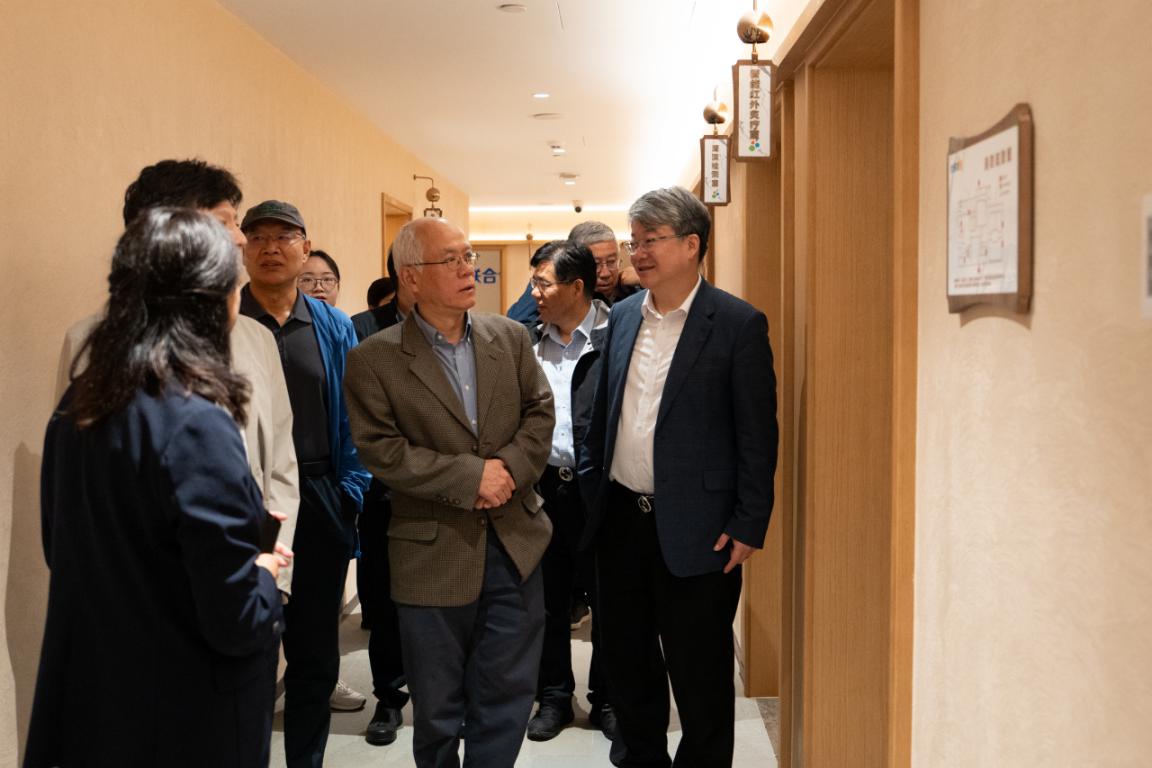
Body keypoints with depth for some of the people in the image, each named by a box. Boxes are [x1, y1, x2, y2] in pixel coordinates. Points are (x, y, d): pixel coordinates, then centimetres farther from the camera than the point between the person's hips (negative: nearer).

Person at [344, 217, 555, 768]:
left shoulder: (511, 337, 5)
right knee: (438, 707, 13)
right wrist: (471, 476, -18)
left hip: (514, 543, 3)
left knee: (508, 696, 13)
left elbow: (540, 411, 5)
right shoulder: (373, 361, -8)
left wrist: (510, 468, -13)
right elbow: (381, 450, -13)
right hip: (434, 553, -3)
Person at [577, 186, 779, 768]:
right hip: (621, 518, 6)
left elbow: (757, 434, -9)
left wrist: (749, 525, -12)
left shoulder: (738, 324, -9)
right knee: (626, 660, 18)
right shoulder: (622, 316, 8)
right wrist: (590, 490, 12)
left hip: (694, 529, -6)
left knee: (699, 673, 7)